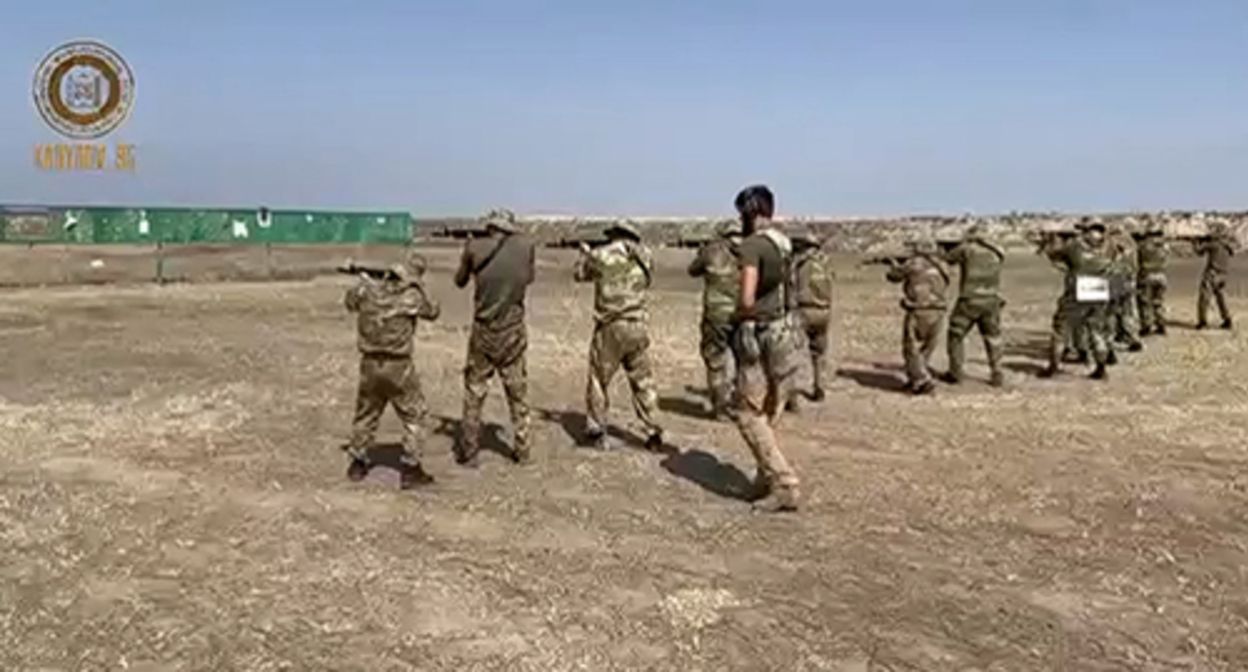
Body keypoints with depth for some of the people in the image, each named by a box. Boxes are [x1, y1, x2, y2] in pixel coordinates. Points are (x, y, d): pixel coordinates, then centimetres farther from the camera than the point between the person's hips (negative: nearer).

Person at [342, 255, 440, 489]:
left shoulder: (368, 289, -2)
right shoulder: (412, 296, -13)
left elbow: (349, 302, 19)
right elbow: (433, 311, 6)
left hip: (370, 364, 5)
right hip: (398, 366, -5)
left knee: (366, 413, 22)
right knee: (416, 417, 9)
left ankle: (358, 463, 34)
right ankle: (410, 469, 7)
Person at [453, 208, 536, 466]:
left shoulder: (475, 247, -8)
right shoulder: (525, 245, -3)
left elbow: (460, 281, 7)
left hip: (484, 331, -1)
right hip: (513, 331, 1)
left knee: (474, 392, 10)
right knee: (518, 392, 13)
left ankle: (468, 452, 12)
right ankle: (523, 450, 17)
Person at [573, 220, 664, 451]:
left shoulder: (602, 254, -4)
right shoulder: (645, 256, 5)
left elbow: (580, 274, 13)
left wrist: (585, 254, 33)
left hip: (611, 328, -3)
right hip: (639, 327, 3)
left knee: (598, 379, 11)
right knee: (643, 382, 12)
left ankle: (596, 430, 16)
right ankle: (654, 433, 12)